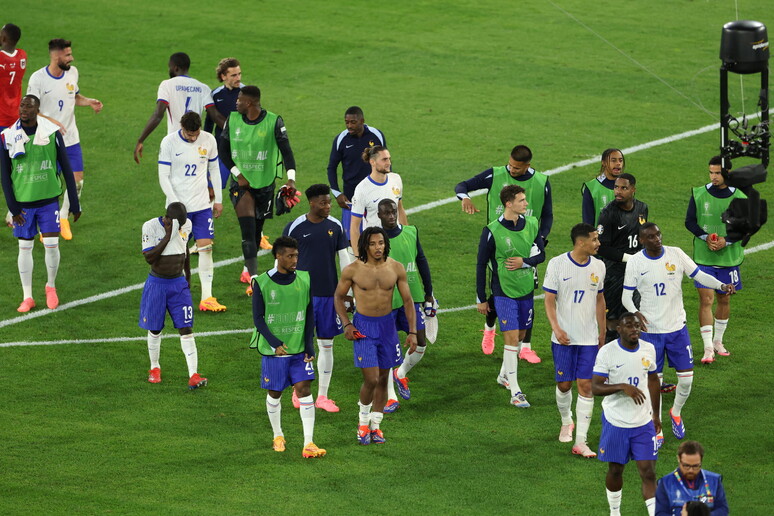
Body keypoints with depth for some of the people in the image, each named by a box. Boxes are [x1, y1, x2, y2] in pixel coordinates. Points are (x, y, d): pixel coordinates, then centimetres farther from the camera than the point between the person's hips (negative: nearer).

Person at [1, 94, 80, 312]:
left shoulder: (52, 134, -6)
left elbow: (66, 169, 1)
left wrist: (75, 204, 2)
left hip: (48, 200, -1)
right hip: (22, 202, 1)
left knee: (51, 244, -3)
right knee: (25, 247, 4)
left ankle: (51, 287, 22)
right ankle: (27, 297, 15)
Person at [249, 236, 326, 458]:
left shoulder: (304, 280, 1)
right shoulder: (262, 283, -8)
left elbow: (310, 314, 7)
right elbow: (258, 318, -6)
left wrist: (309, 343, -2)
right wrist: (275, 343, -18)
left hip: (299, 348, 2)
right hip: (273, 350, -2)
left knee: (304, 390, -7)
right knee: (275, 393, 10)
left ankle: (309, 444, -8)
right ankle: (278, 436, 31)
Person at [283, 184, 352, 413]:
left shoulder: (335, 226, 4)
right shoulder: (295, 228, -5)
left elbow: (344, 260, 9)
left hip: (329, 294, 3)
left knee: (327, 345, 6)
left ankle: (322, 396, 15)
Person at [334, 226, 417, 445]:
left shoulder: (396, 268, -3)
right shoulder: (352, 270, -10)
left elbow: (408, 300, 4)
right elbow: (339, 296, 4)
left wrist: (412, 331, -2)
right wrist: (346, 324, -8)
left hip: (387, 324, 3)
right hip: (363, 326, -3)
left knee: (383, 379, 9)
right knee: (371, 379, -11)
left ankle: (375, 426, 22)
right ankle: (363, 420, 14)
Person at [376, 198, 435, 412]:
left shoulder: (411, 233, 4)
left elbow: (422, 262, 13)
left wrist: (428, 293, 14)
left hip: (411, 297, 3)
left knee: (420, 343, 1)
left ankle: (400, 374, 30)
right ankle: (390, 397, 9)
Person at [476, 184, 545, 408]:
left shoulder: (531, 224, 0)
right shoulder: (492, 231, -13)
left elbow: (541, 254, 8)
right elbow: (481, 265, -5)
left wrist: (524, 262, -14)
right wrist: (481, 299, -2)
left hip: (526, 290, 5)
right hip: (504, 291, -5)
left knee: (520, 336, 15)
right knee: (511, 338, -10)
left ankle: (504, 375, 38)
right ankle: (515, 392, -7)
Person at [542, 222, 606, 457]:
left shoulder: (598, 266, 3)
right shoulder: (557, 264, -8)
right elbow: (549, 300, -5)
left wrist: (602, 332, 18)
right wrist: (556, 328, -18)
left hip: (589, 338, 2)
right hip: (564, 338, -2)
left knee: (586, 386, -5)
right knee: (564, 384, 5)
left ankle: (581, 442, -3)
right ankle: (566, 422, 37)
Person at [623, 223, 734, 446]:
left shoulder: (676, 254, -4)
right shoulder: (635, 262, -6)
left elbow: (699, 275, -2)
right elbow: (626, 295, -2)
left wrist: (721, 286, -20)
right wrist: (635, 312, -23)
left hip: (677, 327, 2)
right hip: (650, 330, -2)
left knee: (686, 378, 1)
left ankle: (676, 412, 31)